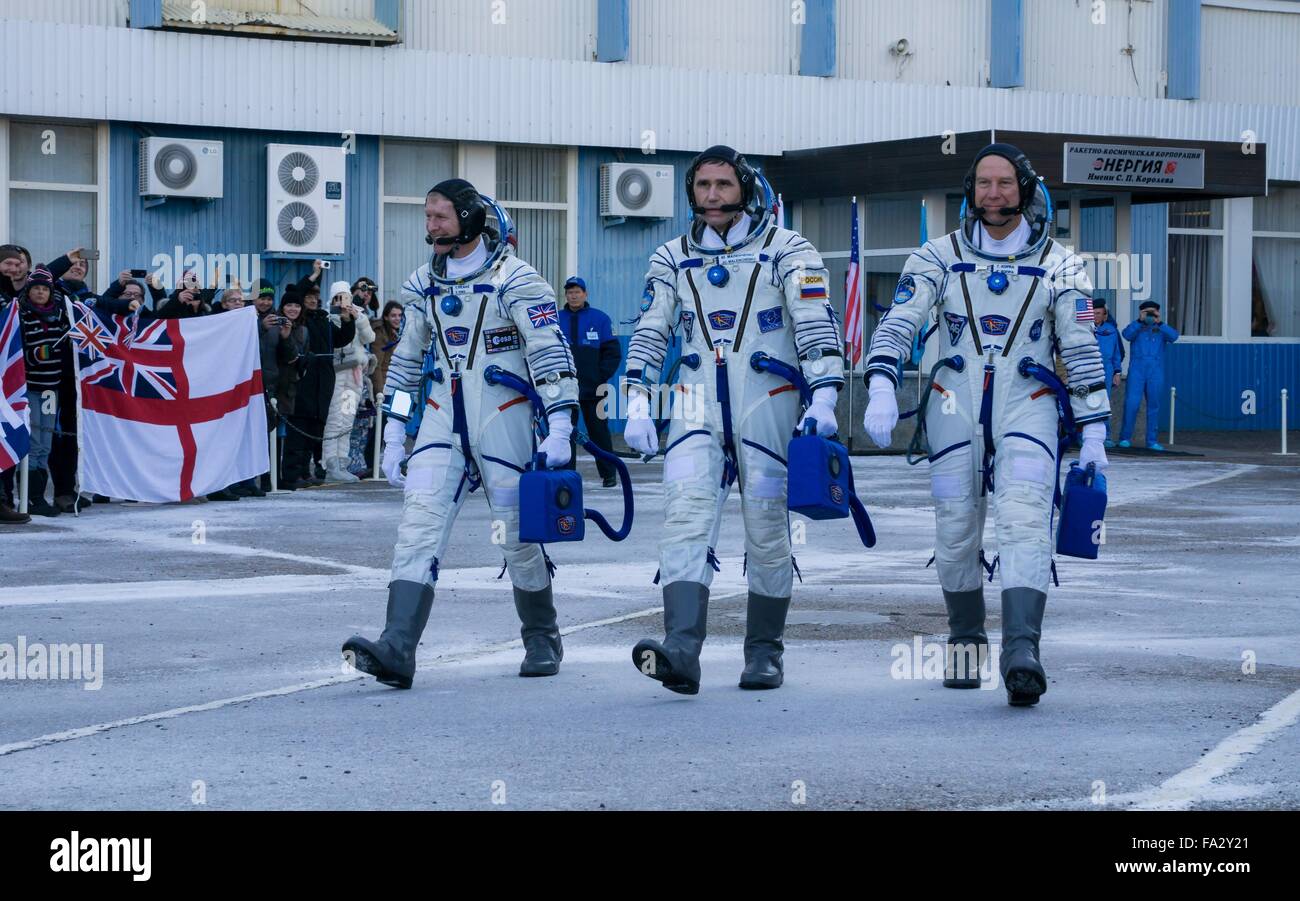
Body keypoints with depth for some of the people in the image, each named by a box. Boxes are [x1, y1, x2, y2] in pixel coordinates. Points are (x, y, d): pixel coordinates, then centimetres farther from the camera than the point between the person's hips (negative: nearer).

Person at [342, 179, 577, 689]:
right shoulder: (423, 285, 11)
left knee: (520, 537, 4)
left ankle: (542, 641, 26)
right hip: (441, 425, 5)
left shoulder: (514, 279, -8)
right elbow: (406, 361, 19)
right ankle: (396, 651, -22)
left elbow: (551, 355, -12)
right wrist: (393, 436, 17)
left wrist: (559, 431, -19)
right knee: (418, 527, -12)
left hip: (503, 425, -5)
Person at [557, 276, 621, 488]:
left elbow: (613, 353, 3)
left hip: (592, 390, -1)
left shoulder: (600, 319, 3)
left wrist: (601, 378, -5)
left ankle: (608, 474, 13)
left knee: (599, 431, 4)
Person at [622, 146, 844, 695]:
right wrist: (637, 405, 6)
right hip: (697, 403, 2)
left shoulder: (786, 250, 2)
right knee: (686, 515, -16)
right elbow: (649, 334, 15)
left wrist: (823, 398, -16)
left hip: (767, 403, -2)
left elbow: (817, 326, -5)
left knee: (767, 527, 3)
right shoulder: (672, 259, 14)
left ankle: (764, 652, 17)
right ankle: (682, 649, -29)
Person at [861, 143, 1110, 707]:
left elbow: (1082, 349, 7)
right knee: (956, 532, 3)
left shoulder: (1057, 265, 5)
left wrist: (1094, 432, 3)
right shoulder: (939, 257, 5)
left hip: (1027, 407, -1)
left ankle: (1021, 652, -28)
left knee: (1025, 523, -18)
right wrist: (881, 390, -19)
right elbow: (897, 325, -2)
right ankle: (966, 640, 25)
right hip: (956, 406, 1)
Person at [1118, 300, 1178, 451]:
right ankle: (1125, 437, -2)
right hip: (1137, 371, -2)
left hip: (1156, 372, 2)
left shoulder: (1161, 330, 14)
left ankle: (1152, 440, 9)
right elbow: (1127, 334, -11)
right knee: (1131, 404, -10)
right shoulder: (1136, 328, 11)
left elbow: (1173, 336, -7)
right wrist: (1140, 320, -20)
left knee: (1154, 406, 4)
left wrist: (1159, 323, -17)